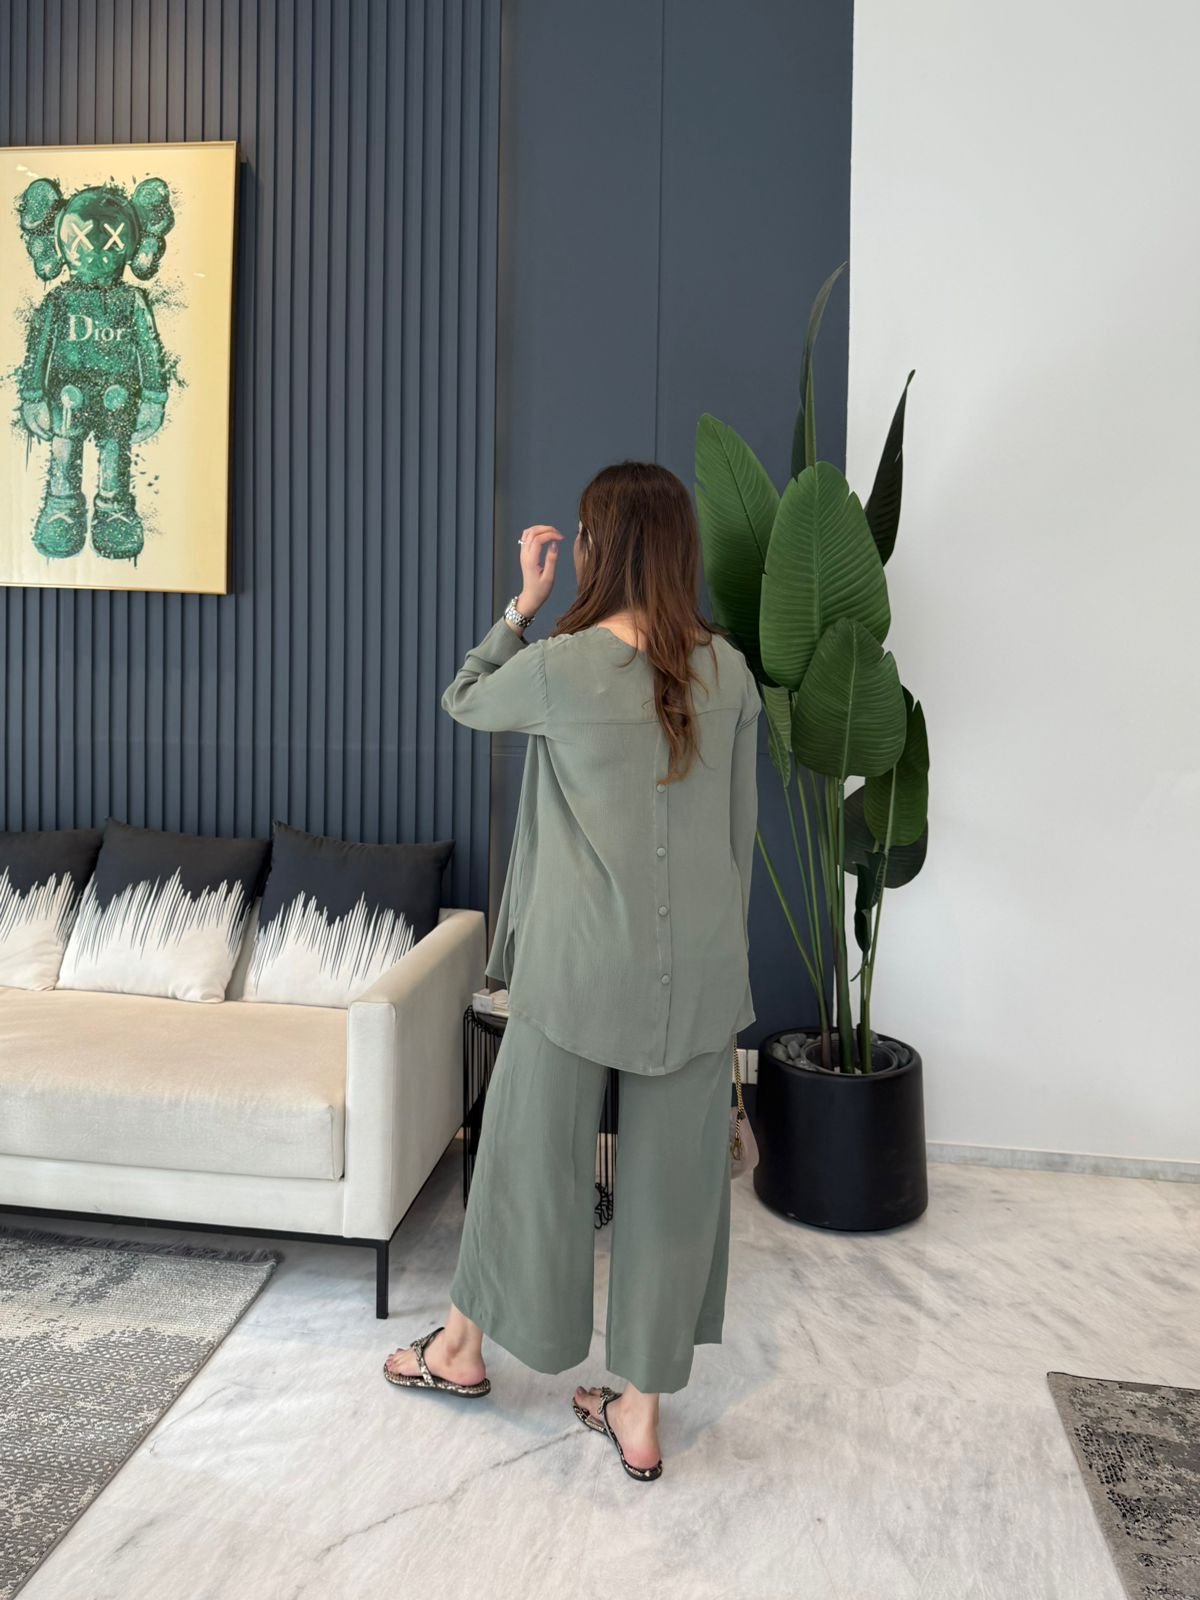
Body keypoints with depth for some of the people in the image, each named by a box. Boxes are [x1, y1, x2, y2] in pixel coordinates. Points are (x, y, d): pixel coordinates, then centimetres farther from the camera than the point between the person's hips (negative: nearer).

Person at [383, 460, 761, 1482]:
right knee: (673, 1177, 13)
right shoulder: (729, 670, -1)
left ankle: (464, 1349, 40)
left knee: (533, 1149, 16)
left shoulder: (560, 667, -14)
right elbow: (742, 826, 6)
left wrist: (524, 603, 8)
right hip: (701, 972, 4)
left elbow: (463, 701, 7)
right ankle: (641, 1415, 28)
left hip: (582, 965, -3)